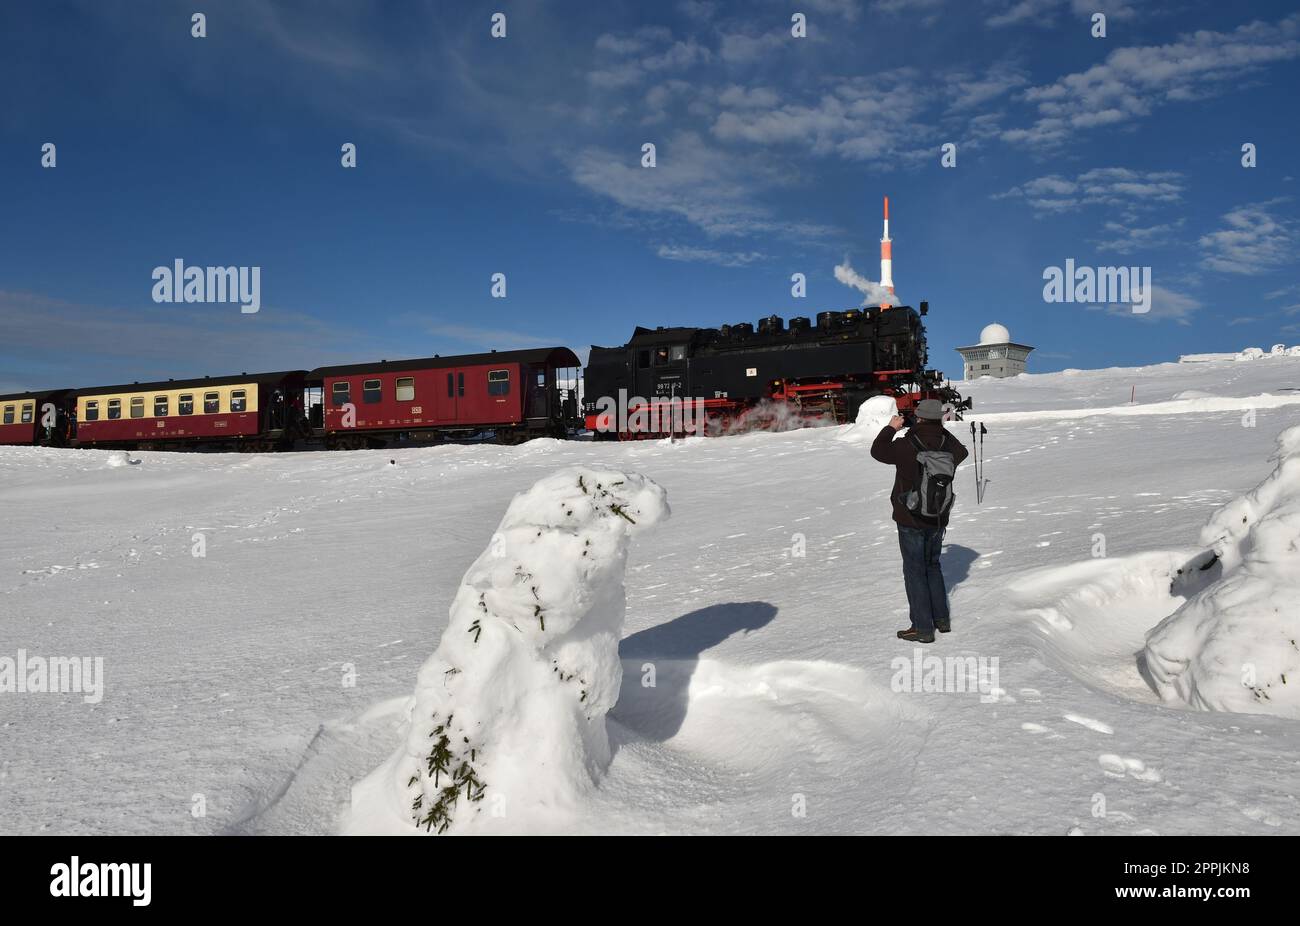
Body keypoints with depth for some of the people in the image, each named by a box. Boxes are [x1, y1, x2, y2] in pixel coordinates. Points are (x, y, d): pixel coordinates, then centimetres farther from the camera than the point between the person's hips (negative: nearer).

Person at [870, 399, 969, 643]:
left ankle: (923, 628, 4)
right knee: (932, 566, 22)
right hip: (938, 519, 5)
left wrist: (891, 428, 11)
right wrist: (941, 429, 24)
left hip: (911, 521, -5)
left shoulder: (906, 446, -19)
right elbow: (962, 451, 21)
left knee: (915, 571, 3)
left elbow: (878, 451, -2)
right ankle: (942, 619, 27)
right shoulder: (948, 445, -4)